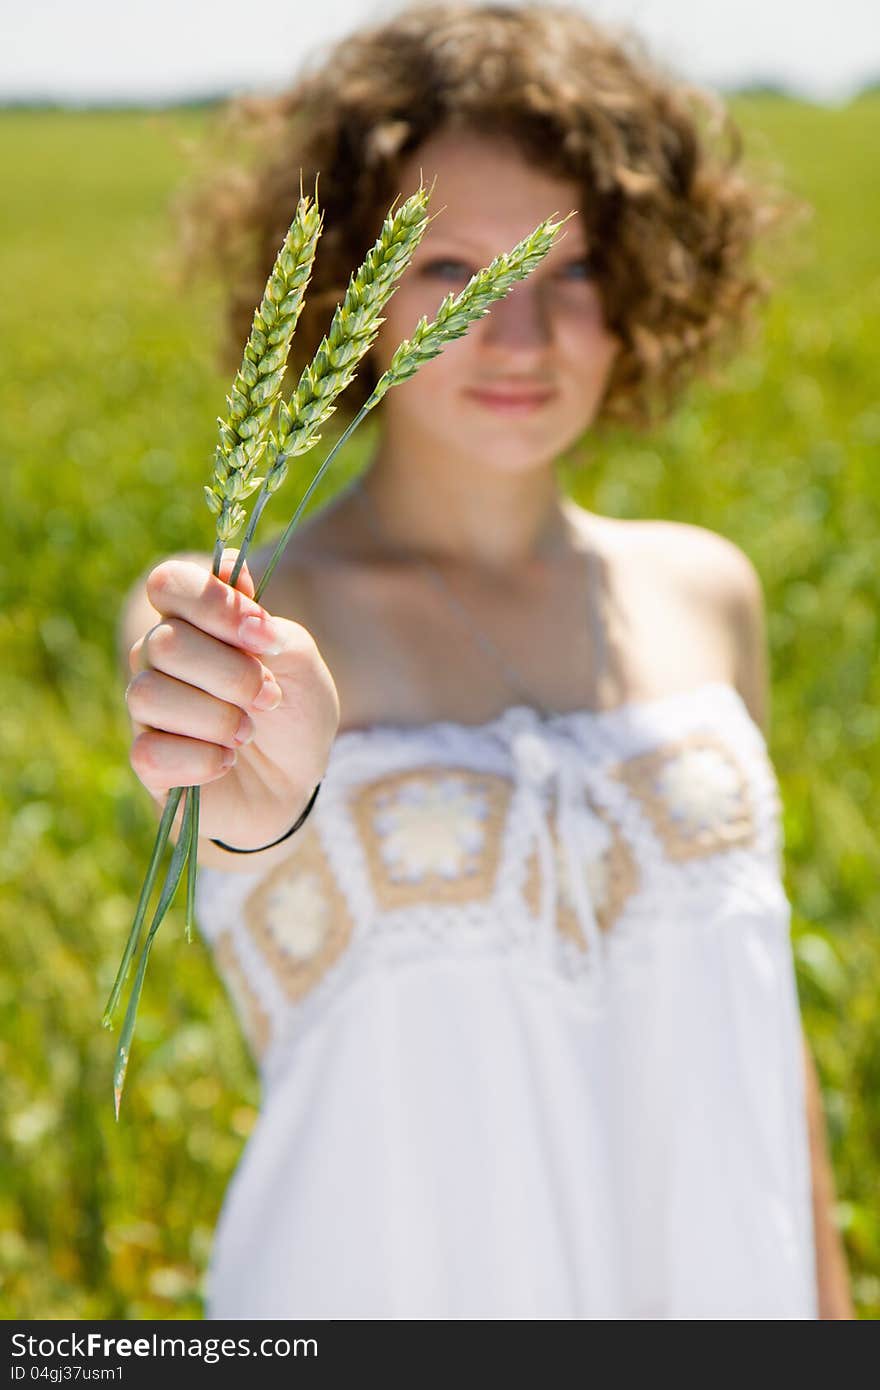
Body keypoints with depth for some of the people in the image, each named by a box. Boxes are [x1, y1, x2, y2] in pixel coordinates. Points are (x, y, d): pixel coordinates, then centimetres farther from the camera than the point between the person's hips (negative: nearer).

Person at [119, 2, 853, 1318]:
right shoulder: (239, 619, -11)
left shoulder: (704, 593, 1)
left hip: (718, 1288, 4)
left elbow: (761, 1024, 8)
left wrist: (827, 1306, 10)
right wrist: (254, 798, -54)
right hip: (388, 1297, -3)